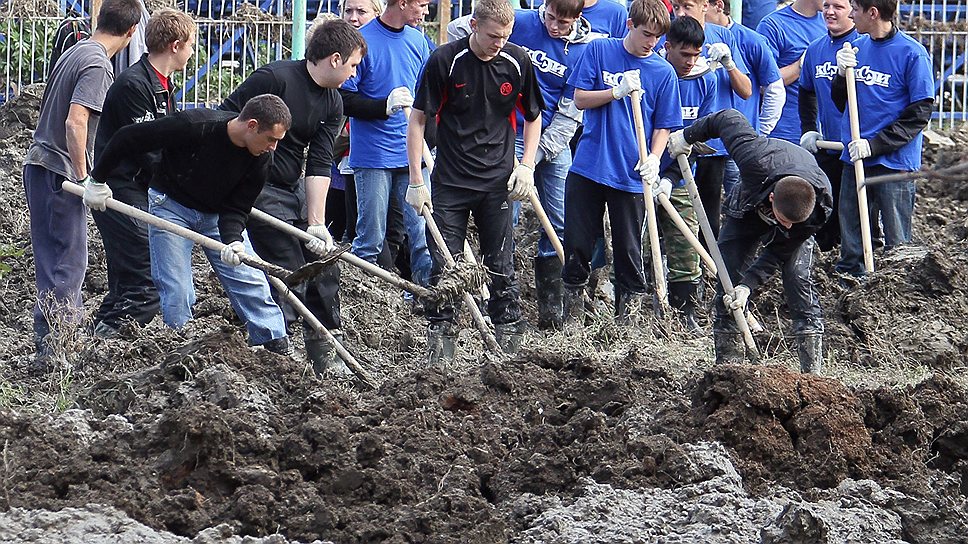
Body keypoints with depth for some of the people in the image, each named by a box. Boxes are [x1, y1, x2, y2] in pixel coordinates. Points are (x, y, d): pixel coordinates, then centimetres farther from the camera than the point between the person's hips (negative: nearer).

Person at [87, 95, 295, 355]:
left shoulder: (260, 160, -18)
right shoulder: (194, 126, -32)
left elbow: (237, 208, -13)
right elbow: (127, 138, -24)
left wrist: (233, 241, -34)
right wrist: (97, 180, -15)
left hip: (218, 214, 4)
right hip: (171, 205, -4)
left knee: (251, 282, -5)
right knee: (177, 291, -11)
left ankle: (280, 350, 2)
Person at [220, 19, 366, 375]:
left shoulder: (332, 103, 3)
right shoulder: (275, 78, -20)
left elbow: (319, 165, -2)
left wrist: (316, 224, -10)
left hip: (295, 187, 8)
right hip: (258, 188, -8)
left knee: (323, 263, 8)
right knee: (290, 273, -12)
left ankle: (324, 355, 19)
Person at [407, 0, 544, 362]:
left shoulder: (517, 62, -2)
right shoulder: (445, 60, -10)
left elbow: (533, 117, 14)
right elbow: (418, 119, -4)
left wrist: (526, 166, 2)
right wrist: (416, 181, -8)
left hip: (497, 181, 2)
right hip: (450, 180, -2)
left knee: (501, 265, 5)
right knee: (444, 265, -2)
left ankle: (510, 339, 13)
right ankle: (439, 338, 7)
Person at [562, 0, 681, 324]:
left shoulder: (663, 72, 2)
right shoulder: (599, 51, 2)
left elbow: (663, 126, 5)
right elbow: (580, 99, -1)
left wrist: (653, 158, -12)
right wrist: (618, 92, -16)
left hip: (631, 175, 0)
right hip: (588, 166, 0)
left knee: (629, 250, 5)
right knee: (577, 245, 5)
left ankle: (628, 318, 14)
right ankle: (572, 313, 18)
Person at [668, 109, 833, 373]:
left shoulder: (820, 206, -40)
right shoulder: (756, 160, -45)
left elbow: (779, 252, -27)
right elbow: (728, 118, -25)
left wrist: (749, 285, -38)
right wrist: (688, 135, -9)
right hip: (746, 211, 1)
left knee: (798, 277, -20)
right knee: (728, 277, -9)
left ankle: (812, 369, -20)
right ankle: (727, 362, -3)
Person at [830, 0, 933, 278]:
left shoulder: (912, 53, -10)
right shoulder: (856, 48, 9)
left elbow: (919, 114, -11)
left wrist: (874, 145, -15)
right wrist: (842, 74, -5)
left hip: (894, 161, -6)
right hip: (854, 160, 6)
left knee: (897, 247, 0)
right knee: (850, 246, 11)